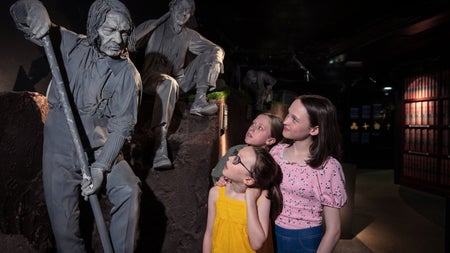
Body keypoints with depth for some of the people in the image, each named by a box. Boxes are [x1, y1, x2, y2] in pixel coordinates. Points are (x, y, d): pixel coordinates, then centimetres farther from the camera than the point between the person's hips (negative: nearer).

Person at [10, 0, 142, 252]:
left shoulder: (128, 73, -8)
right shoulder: (70, 45, -3)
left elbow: (121, 125, -11)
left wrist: (101, 167, -20)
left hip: (101, 150, 0)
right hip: (60, 150, 1)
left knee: (129, 191, -23)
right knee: (64, 223, 4)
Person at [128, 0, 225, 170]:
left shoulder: (189, 36, 17)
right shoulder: (153, 27, 8)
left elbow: (217, 48, 13)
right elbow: (130, 44, -5)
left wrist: (216, 58, -8)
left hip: (179, 79, 4)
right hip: (153, 78, -4)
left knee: (212, 53, -8)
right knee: (169, 83, -41)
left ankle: (199, 100, -32)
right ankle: (160, 147, -53)